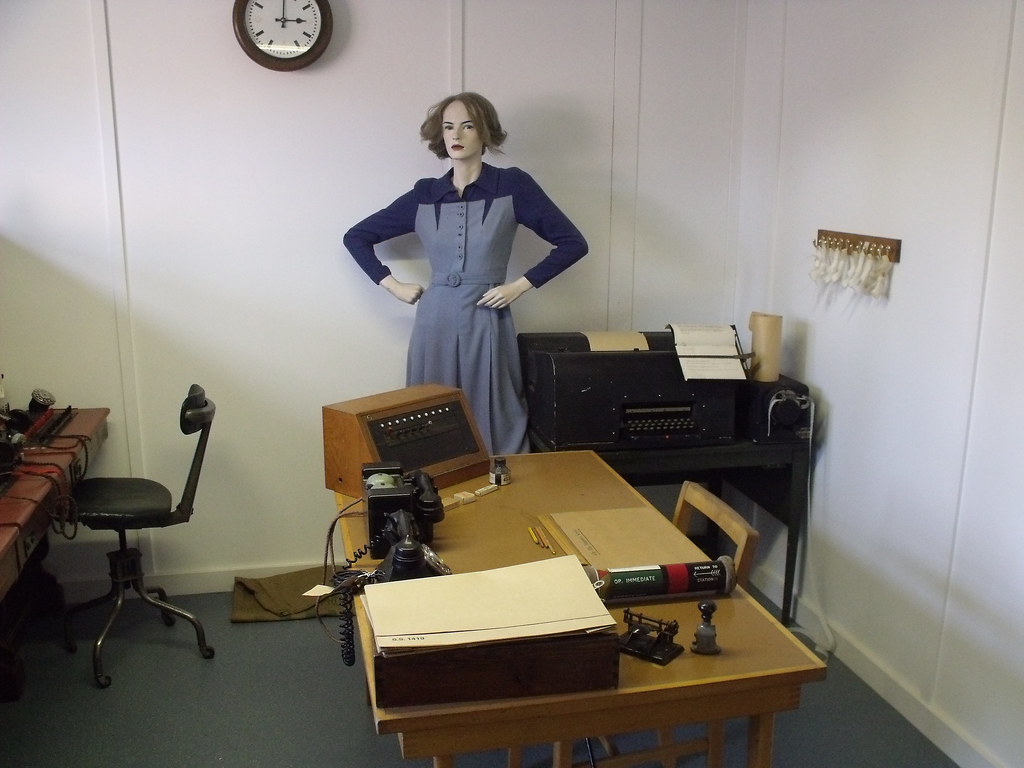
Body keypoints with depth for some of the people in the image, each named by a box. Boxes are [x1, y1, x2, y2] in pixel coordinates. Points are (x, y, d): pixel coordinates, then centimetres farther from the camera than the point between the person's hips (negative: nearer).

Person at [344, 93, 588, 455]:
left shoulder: (513, 186, 0)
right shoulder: (424, 195, 8)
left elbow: (572, 243, -1)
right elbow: (356, 237, 17)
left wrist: (520, 285, -5)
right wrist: (392, 285, 7)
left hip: (487, 323, -2)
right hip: (435, 322, 3)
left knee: (491, 424, 0)